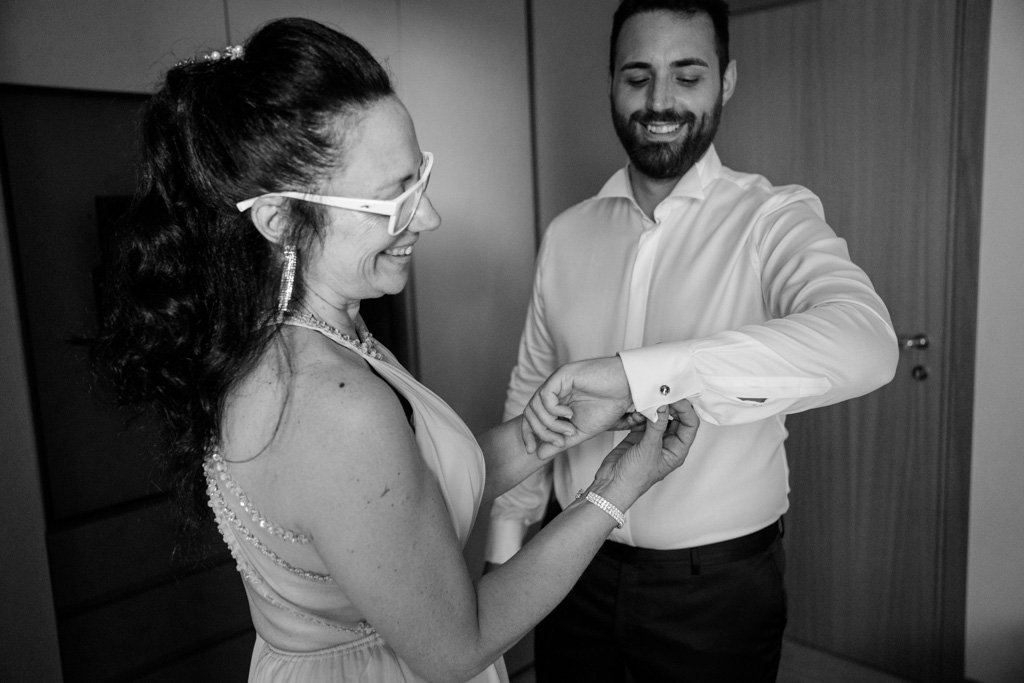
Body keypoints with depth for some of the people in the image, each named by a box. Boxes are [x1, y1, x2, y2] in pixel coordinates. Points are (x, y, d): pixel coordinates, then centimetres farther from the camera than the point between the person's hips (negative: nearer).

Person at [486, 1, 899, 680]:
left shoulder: (774, 218, -12)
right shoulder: (566, 234, 1)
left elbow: (865, 344, -32)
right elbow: (529, 391, 7)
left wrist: (634, 374, -41)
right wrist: (509, 528, -2)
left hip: (718, 587, -3)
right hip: (577, 566, 3)